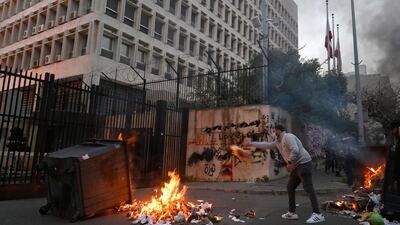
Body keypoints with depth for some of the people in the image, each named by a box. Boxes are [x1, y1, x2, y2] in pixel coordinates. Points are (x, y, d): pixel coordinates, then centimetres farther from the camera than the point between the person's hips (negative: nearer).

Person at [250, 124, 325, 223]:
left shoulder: (288, 137, -14)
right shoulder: (278, 142, 16)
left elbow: (295, 150, -27)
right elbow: (266, 145, 26)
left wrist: (289, 162, -17)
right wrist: (252, 143, 28)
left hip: (304, 164, -10)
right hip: (296, 167, 10)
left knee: (308, 188, -11)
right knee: (290, 187, 11)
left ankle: (318, 214, -8)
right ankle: (292, 212, 16)